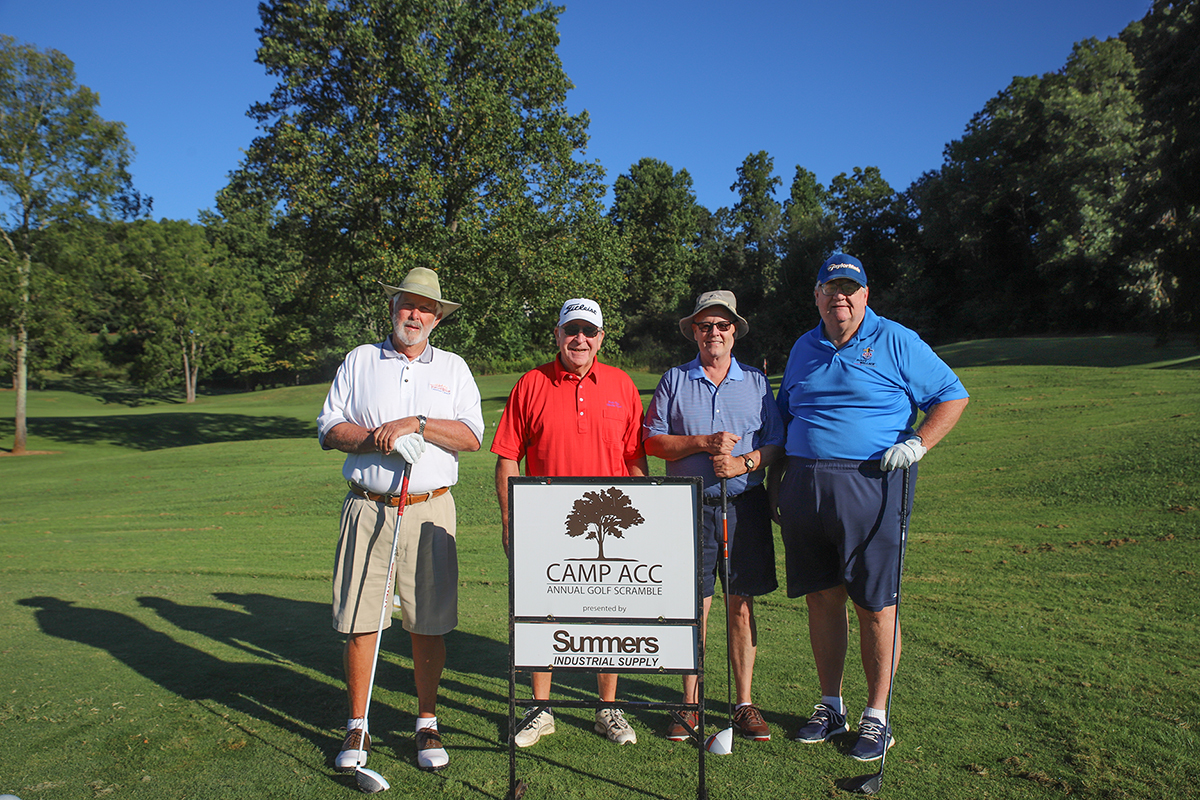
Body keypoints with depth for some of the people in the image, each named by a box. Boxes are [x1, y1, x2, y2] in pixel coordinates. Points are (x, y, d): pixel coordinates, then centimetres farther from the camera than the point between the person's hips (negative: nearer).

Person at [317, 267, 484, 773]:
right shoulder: (359, 361, 12)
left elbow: (472, 435, -1)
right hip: (367, 508, 0)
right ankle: (358, 727, 18)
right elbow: (329, 428, 6)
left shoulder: (453, 368, 11)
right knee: (358, 621, 1)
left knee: (428, 625, 4)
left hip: (430, 509, 0)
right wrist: (376, 439, -11)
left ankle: (427, 724, 20)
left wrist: (416, 423, -12)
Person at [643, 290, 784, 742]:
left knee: (741, 605, 5)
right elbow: (653, 441, 1)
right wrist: (704, 442, -11)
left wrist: (745, 461, -12)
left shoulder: (756, 382, 11)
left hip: (745, 505, 1)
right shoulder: (674, 381, 8)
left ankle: (744, 704, 17)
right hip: (691, 506, -1)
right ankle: (690, 704, 15)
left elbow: (777, 443, 6)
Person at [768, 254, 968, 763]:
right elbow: (785, 416, 23)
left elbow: (952, 396, 4)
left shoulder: (895, 341, 2)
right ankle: (830, 707, 25)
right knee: (821, 598, 10)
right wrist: (777, 476, 16)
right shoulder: (803, 349, 16)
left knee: (875, 604, 1)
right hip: (804, 487, 4)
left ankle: (877, 716, 16)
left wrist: (918, 443, -10)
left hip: (870, 487, -4)